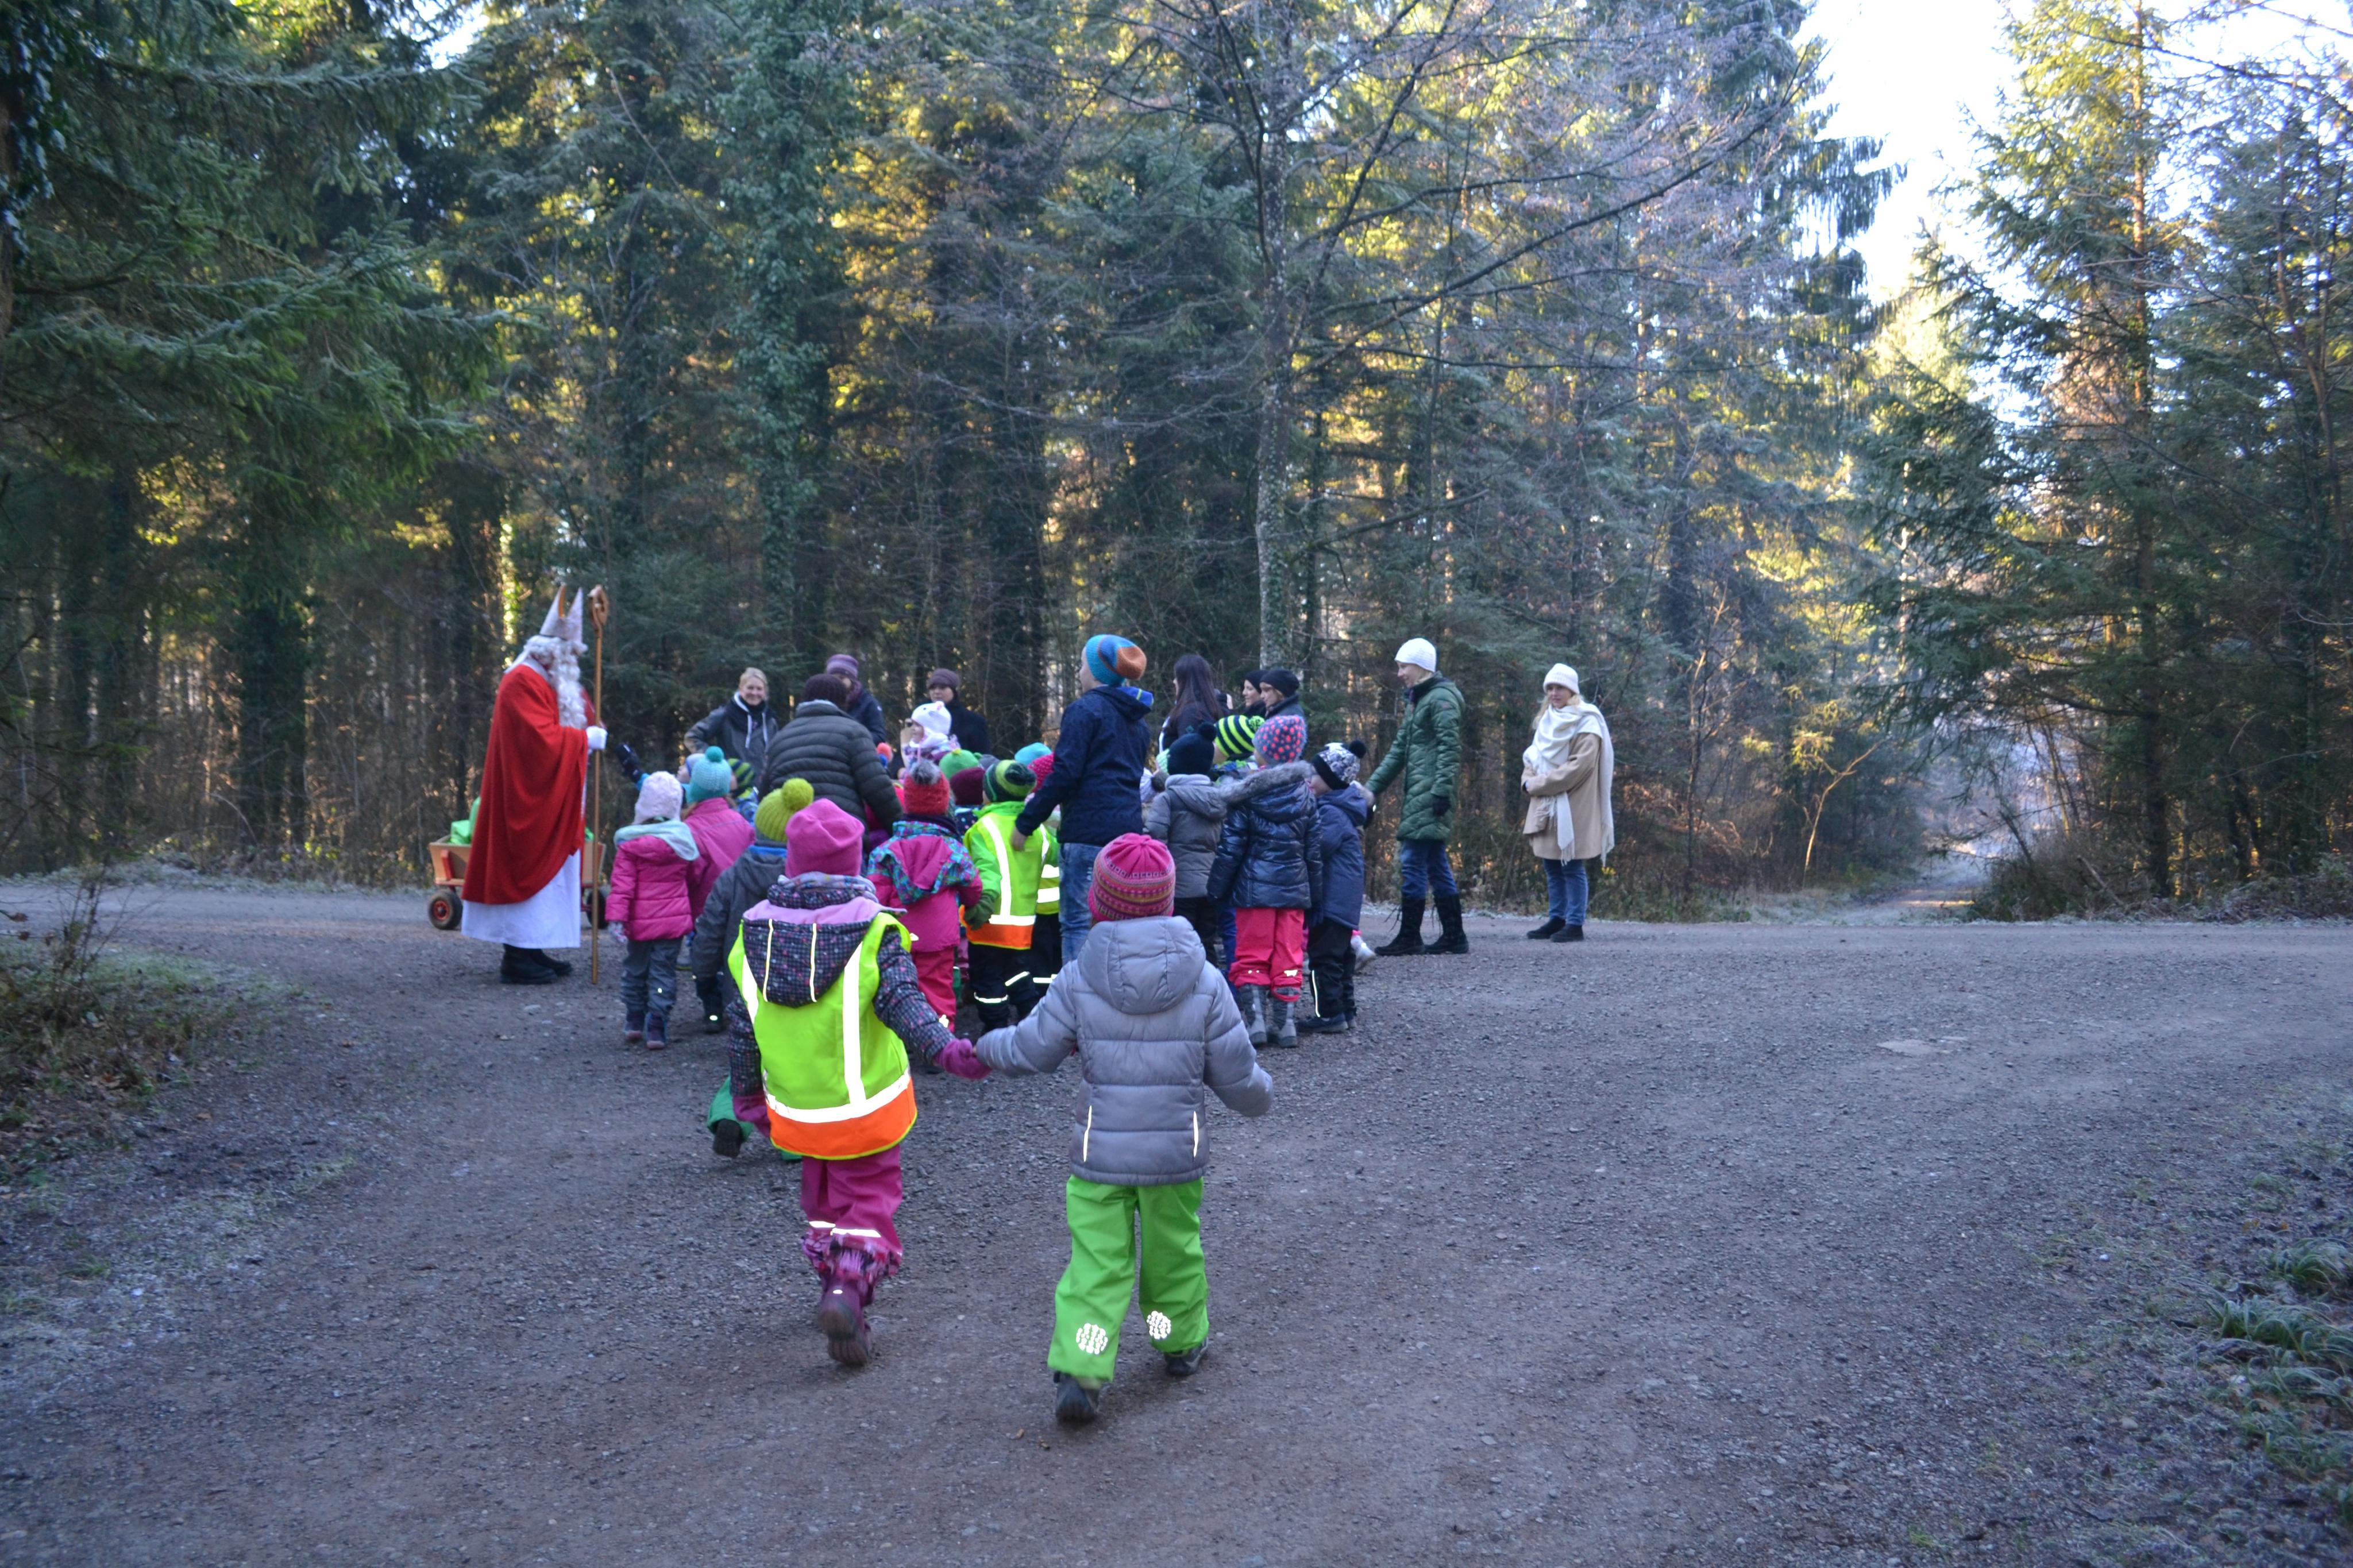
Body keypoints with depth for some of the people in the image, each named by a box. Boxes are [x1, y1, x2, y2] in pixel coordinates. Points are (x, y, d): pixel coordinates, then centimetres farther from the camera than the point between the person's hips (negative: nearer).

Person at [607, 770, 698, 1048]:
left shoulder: (630, 843, -8)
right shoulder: (685, 839, 0)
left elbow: (622, 885, -13)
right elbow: (694, 879, 15)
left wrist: (617, 917, -13)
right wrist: (693, 913, 29)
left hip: (640, 922, -1)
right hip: (674, 920, 1)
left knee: (635, 971, 16)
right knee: (664, 973, 5)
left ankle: (633, 1024, 21)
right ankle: (657, 1030, 1)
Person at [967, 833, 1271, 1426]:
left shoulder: (1078, 982, -11)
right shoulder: (1205, 983, -9)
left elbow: (1029, 1052, -1)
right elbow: (1237, 1076, -3)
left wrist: (986, 1047, 21)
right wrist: (1261, 1094, 21)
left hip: (1098, 1154, -1)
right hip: (1176, 1153, 1)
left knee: (1097, 1263, 5)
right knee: (1174, 1250, 21)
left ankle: (1078, 1372, -5)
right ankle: (1182, 1344, 39)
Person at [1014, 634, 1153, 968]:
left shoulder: (1086, 709, -7)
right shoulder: (1137, 718, 18)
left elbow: (1064, 773, -14)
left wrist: (1025, 823, -9)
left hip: (1089, 829, -8)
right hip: (1130, 825, 8)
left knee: (1078, 922, -6)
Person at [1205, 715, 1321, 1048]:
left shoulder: (1247, 795, -8)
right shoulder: (1305, 794, 5)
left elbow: (1231, 848, -7)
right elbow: (1314, 848, 9)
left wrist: (1217, 888, 1)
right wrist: (1314, 889, 16)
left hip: (1255, 887, -3)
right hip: (1295, 886, 3)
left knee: (1252, 955, 5)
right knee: (1289, 957, 8)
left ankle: (1255, 1018, -3)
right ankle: (1285, 1022, 9)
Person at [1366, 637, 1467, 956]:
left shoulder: (1442, 698, -9)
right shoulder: (1417, 699, 21)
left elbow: (1450, 748, -16)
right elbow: (1400, 748, 23)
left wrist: (1442, 790, -22)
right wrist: (1373, 786, 20)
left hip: (1429, 793, -10)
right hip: (1418, 792, 10)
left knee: (1412, 861, -8)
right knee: (1436, 863, 10)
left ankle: (1408, 937, -3)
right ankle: (1453, 936, 14)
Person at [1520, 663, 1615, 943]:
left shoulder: (1586, 723, -7)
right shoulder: (1546, 722, 17)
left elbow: (1579, 765, -17)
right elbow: (1531, 757, 20)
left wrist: (1540, 784, -15)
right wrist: (1529, 780, -3)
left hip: (1572, 807, -7)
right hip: (1546, 807, 7)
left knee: (1572, 867, -5)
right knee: (1552, 867, 10)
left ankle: (1575, 924, -3)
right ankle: (1556, 919, 16)